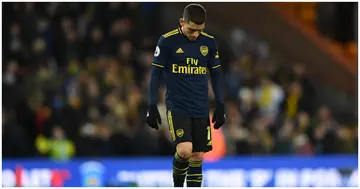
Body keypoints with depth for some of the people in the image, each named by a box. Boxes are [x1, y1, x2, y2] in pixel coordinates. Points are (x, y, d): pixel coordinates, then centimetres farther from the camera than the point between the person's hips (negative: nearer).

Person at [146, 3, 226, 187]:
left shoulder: (209, 42, 3)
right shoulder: (167, 41, -8)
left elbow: (215, 75, 13)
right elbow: (156, 74, -2)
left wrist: (220, 106, 9)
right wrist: (152, 107, -5)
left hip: (201, 109, 4)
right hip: (177, 107, -4)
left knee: (197, 156, 4)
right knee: (184, 150, -20)